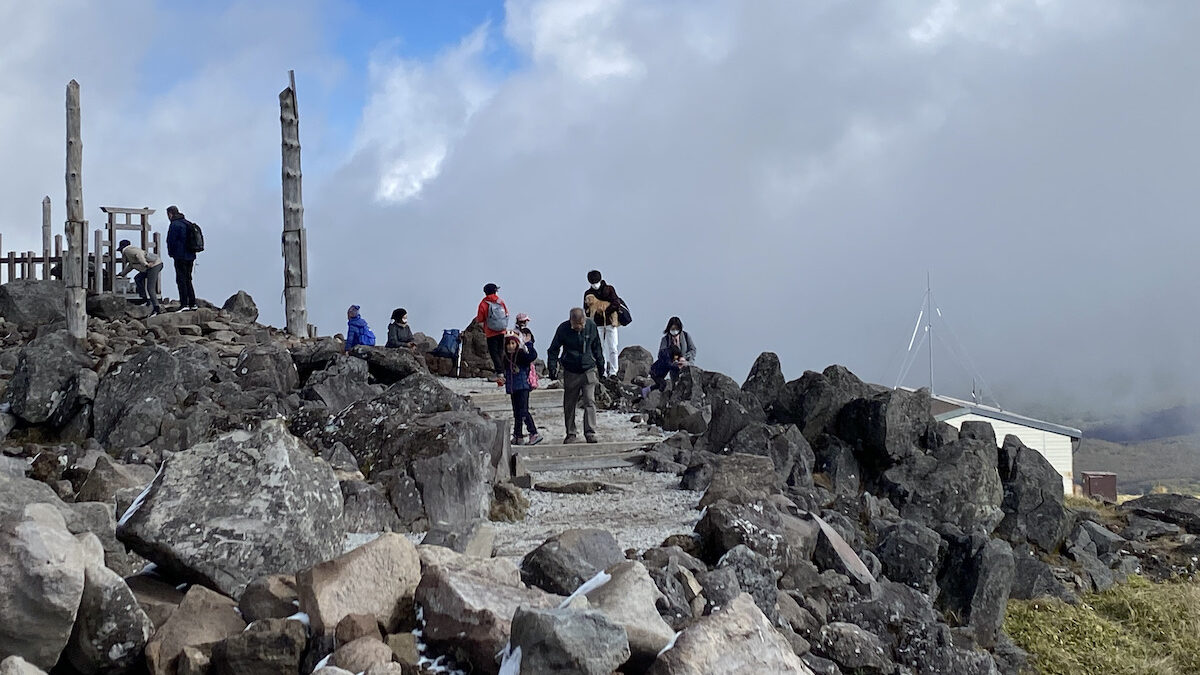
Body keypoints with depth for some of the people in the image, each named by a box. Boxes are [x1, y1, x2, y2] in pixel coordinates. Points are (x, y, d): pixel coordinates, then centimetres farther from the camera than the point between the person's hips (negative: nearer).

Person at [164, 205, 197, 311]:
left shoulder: (175, 225, -11)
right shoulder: (188, 223, 15)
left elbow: (171, 241, -12)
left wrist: (171, 253, 5)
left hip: (180, 257, -8)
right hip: (190, 256, 8)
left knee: (181, 280, -6)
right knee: (188, 280, 14)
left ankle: (184, 304, -11)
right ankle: (192, 303, 13)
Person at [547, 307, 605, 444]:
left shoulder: (591, 326, -5)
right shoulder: (563, 328, -10)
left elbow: (596, 347, 11)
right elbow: (554, 349, 0)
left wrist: (600, 364, 17)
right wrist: (553, 367, -8)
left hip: (589, 370, 0)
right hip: (571, 372, 0)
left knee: (590, 401, -10)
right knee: (569, 404, 7)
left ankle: (590, 433, -9)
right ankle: (571, 434, 17)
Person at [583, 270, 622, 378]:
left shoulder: (609, 289, 2)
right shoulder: (588, 294, 9)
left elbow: (616, 303, -7)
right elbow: (586, 311, 10)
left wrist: (605, 311, -17)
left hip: (610, 323, -2)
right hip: (597, 325, 2)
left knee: (612, 349, -3)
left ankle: (613, 372, 2)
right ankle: (603, 373, 6)